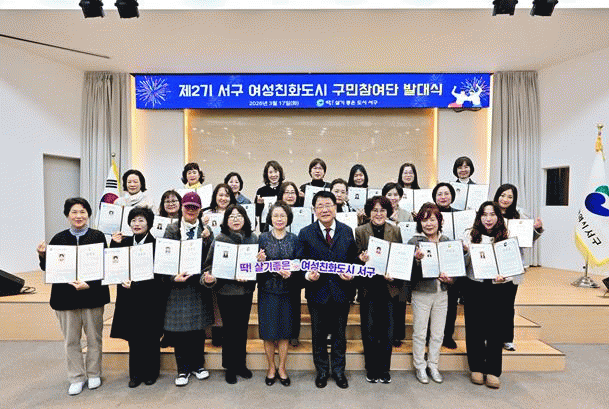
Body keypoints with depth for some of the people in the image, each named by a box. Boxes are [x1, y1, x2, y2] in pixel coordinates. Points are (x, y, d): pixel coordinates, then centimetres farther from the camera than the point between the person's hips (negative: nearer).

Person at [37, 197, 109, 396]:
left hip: (93, 294, -1)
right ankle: (77, 378, 26)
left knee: (94, 337, 10)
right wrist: (42, 256, -13)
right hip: (65, 295, 2)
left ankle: (93, 374, 29)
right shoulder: (59, 238, 3)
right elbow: (48, 268, 6)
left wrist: (89, 284, -19)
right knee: (71, 340, 9)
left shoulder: (98, 236, -3)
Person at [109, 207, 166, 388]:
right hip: (129, 298, 4)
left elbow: (157, 275, -13)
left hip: (150, 297, -4)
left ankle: (151, 373, 25)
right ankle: (136, 374, 25)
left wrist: (135, 284, -22)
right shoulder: (124, 242, 6)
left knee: (150, 337, 7)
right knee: (133, 337, 10)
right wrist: (114, 244, -7)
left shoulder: (156, 244, -10)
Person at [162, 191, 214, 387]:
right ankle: (183, 369, 19)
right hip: (177, 283, -1)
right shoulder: (172, 229, 3)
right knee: (180, 328, 4)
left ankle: (198, 364, 26)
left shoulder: (206, 230, 7)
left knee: (199, 327, 8)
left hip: (199, 283, 1)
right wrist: (174, 276, -15)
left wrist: (207, 240, -12)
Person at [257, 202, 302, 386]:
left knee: (284, 331, 7)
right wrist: (275, 270, -17)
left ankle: (282, 368, 24)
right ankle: (271, 368, 24)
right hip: (267, 290, -1)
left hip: (287, 290, 1)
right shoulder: (263, 238, 1)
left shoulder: (294, 239, 5)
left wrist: (290, 272, -16)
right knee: (268, 331, 5)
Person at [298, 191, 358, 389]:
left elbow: (354, 259, 6)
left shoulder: (347, 231, 1)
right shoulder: (305, 233, -3)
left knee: (339, 334, 16)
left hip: (342, 291, 1)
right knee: (319, 335, 14)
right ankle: (321, 371, 35)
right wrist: (307, 275, -19)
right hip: (317, 292, -1)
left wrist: (351, 274, -12)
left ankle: (338, 370, 36)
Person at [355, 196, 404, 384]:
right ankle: (371, 369, 24)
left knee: (387, 331, 8)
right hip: (368, 288, -1)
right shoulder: (360, 231, 1)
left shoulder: (395, 231, 5)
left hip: (389, 287, 1)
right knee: (369, 331, 7)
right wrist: (361, 259, -21)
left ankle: (384, 369, 26)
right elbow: (356, 258, 2)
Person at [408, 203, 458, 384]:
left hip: (441, 293, 4)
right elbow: (409, 270, -11)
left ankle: (433, 365, 31)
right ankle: (420, 366, 24)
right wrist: (416, 259, -30)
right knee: (420, 333, 6)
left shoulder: (446, 241, 6)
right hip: (421, 293, -4)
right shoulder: (414, 242, -7)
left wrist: (450, 278, -4)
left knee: (438, 333, 13)